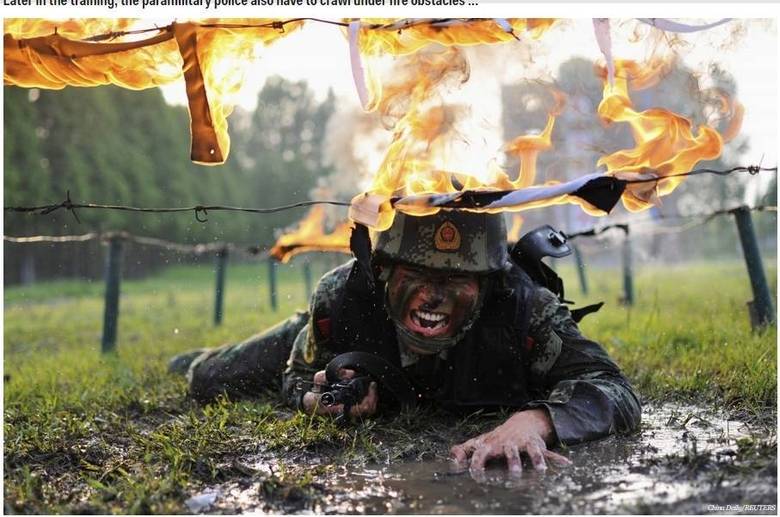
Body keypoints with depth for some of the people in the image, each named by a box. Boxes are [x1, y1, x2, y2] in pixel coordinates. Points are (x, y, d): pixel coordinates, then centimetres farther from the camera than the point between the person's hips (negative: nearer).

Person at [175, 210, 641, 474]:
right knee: (209, 385, 12)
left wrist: (533, 420, -73)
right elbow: (298, 376, -22)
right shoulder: (341, 296, -41)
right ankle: (208, 358, 50)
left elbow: (616, 394, -52)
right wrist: (320, 401, -46)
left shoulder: (522, 307, -45)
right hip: (339, 345, 0)